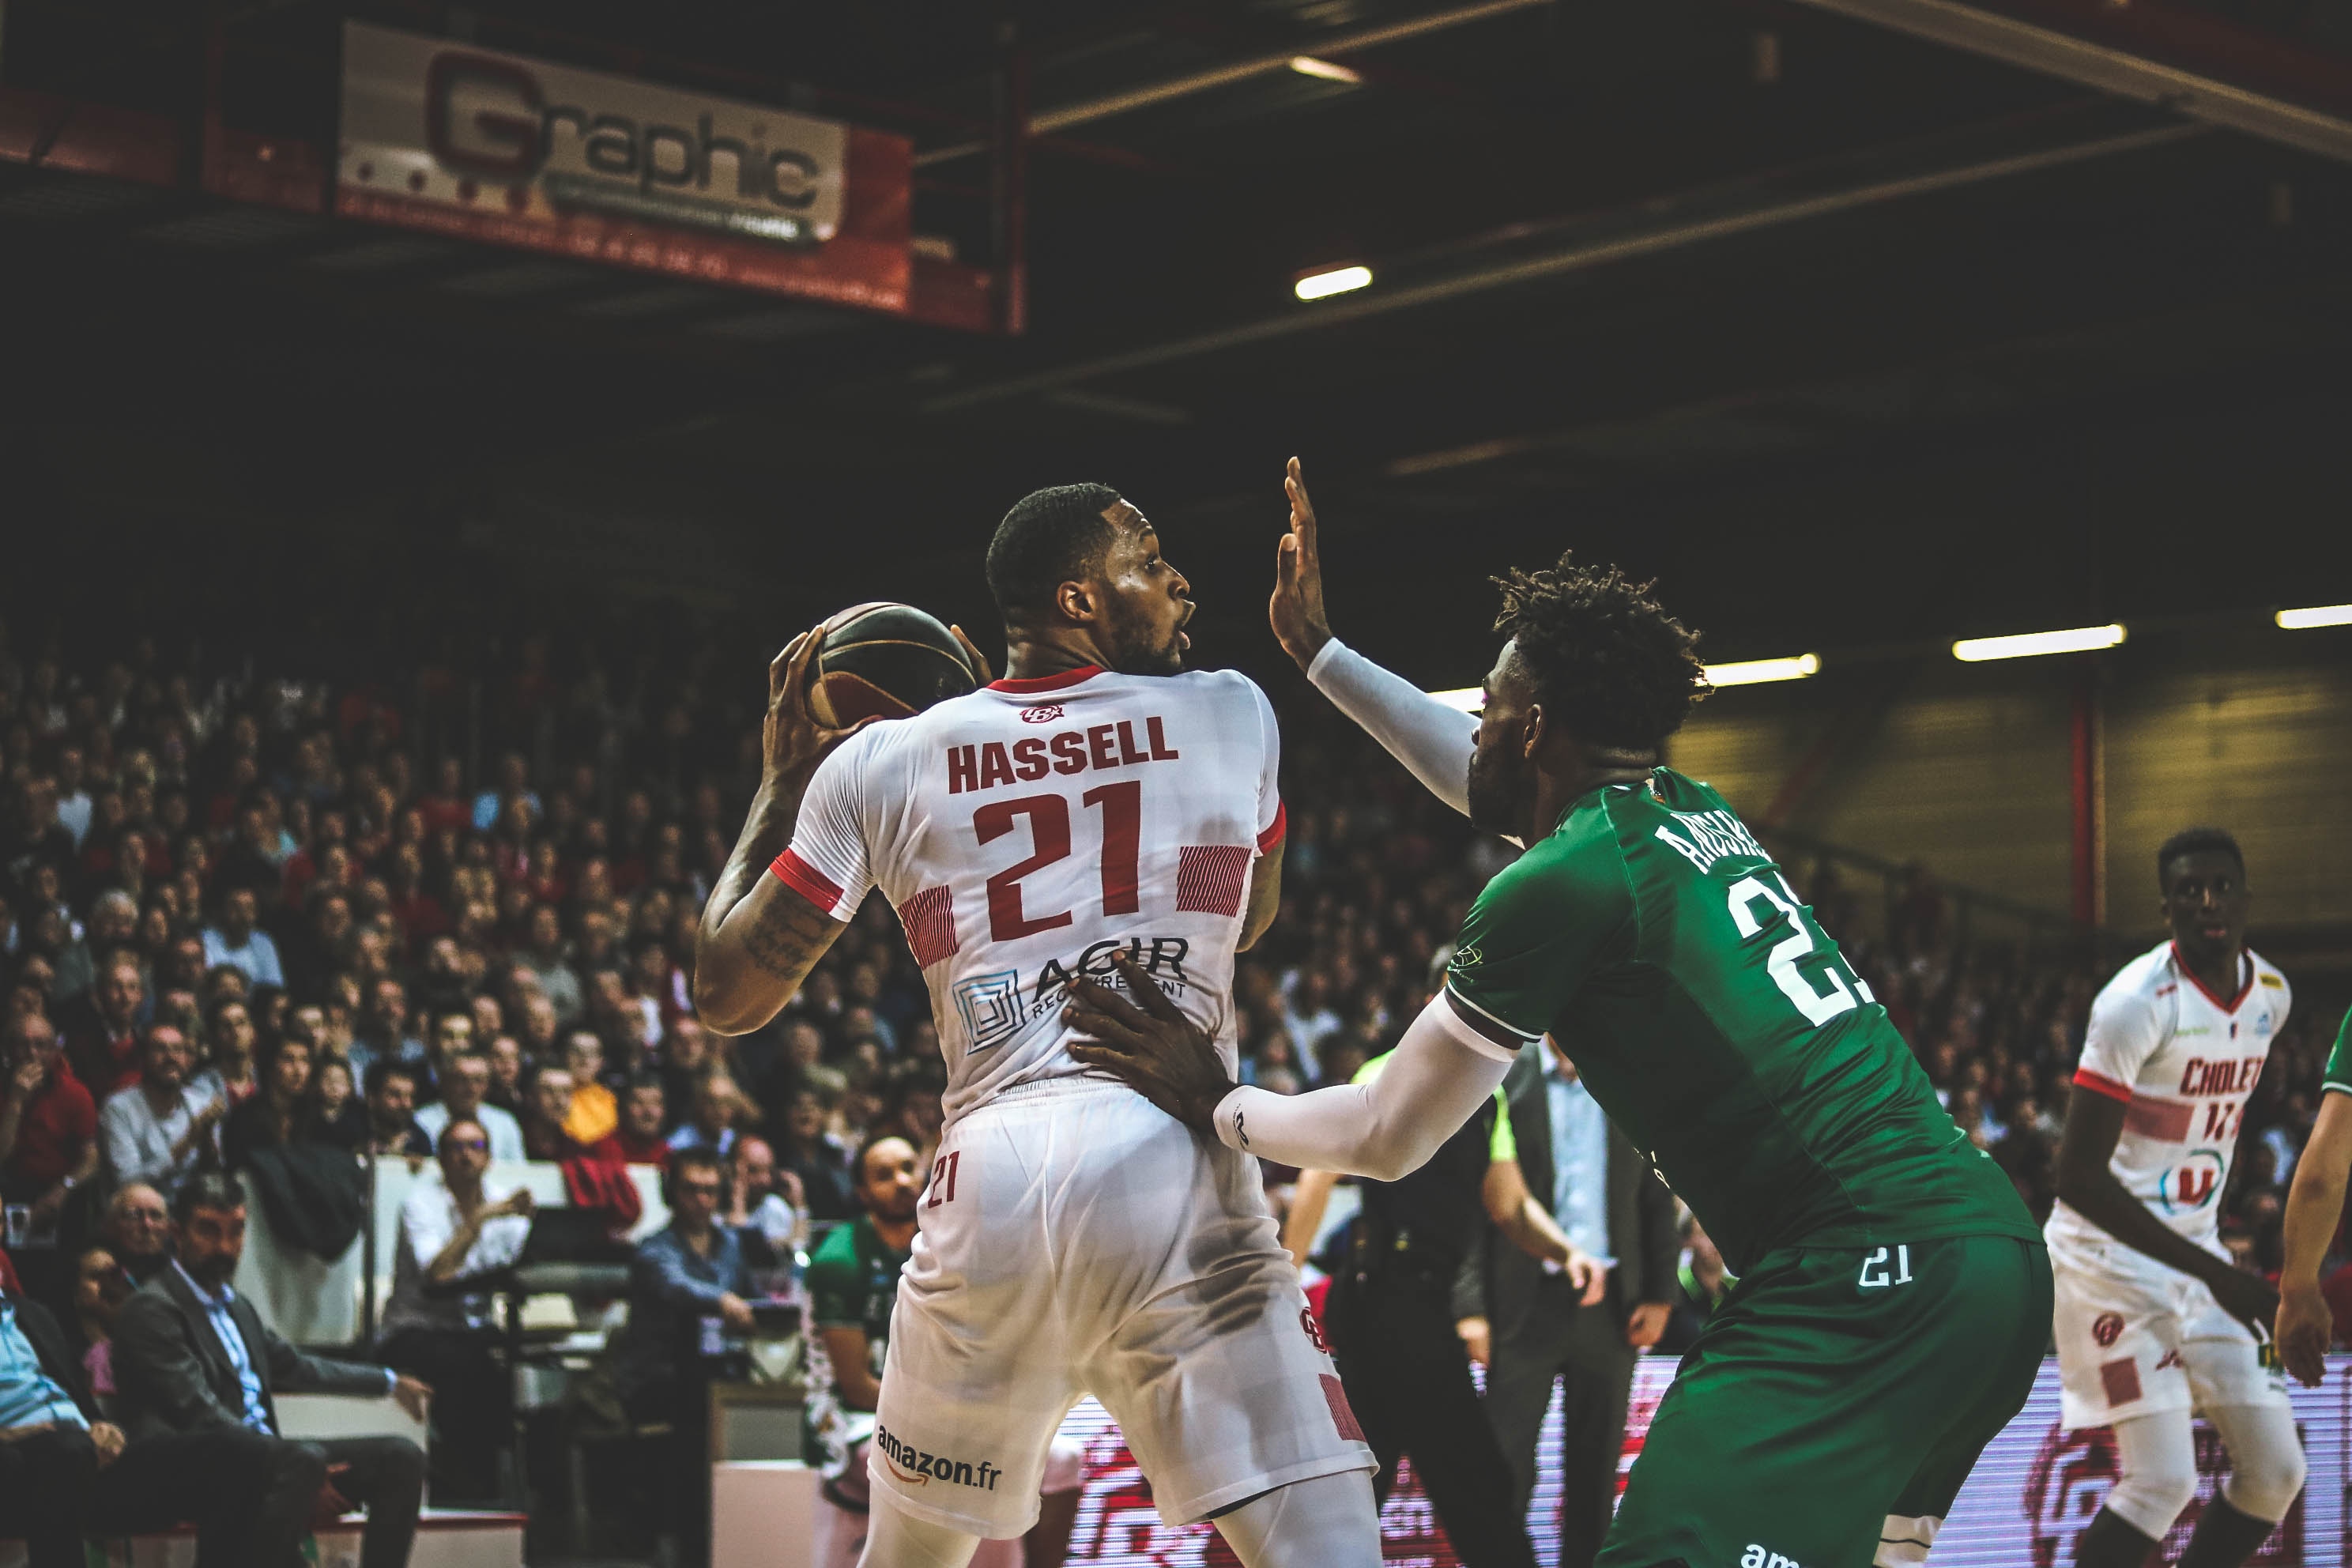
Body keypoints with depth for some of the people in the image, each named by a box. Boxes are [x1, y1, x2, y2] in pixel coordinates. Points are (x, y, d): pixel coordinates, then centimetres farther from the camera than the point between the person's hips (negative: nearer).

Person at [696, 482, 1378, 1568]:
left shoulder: (877, 763, 12)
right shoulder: (1231, 715, 12)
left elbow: (726, 994, 16)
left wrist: (778, 785, 29)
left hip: (988, 1187, 3)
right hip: (1175, 1176, -3)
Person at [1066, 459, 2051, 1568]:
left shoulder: (1562, 885, -5)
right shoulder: (1696, 814, 20)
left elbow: (1387, 1139, 5)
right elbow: (1492, 784, 41)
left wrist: (1217, 1108, 21)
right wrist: (1317, 652, 48)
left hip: (1858, 1284, -10)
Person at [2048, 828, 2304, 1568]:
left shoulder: (2271, 995, 4)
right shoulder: (2139, 1002, -21)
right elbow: (2076, 1174, -24)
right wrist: (2216, 1275, -26)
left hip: (2198, 1251, 8)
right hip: (2114, 1254, -8)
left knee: (2276, 1471, 4)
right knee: (2163, 1482, -15)